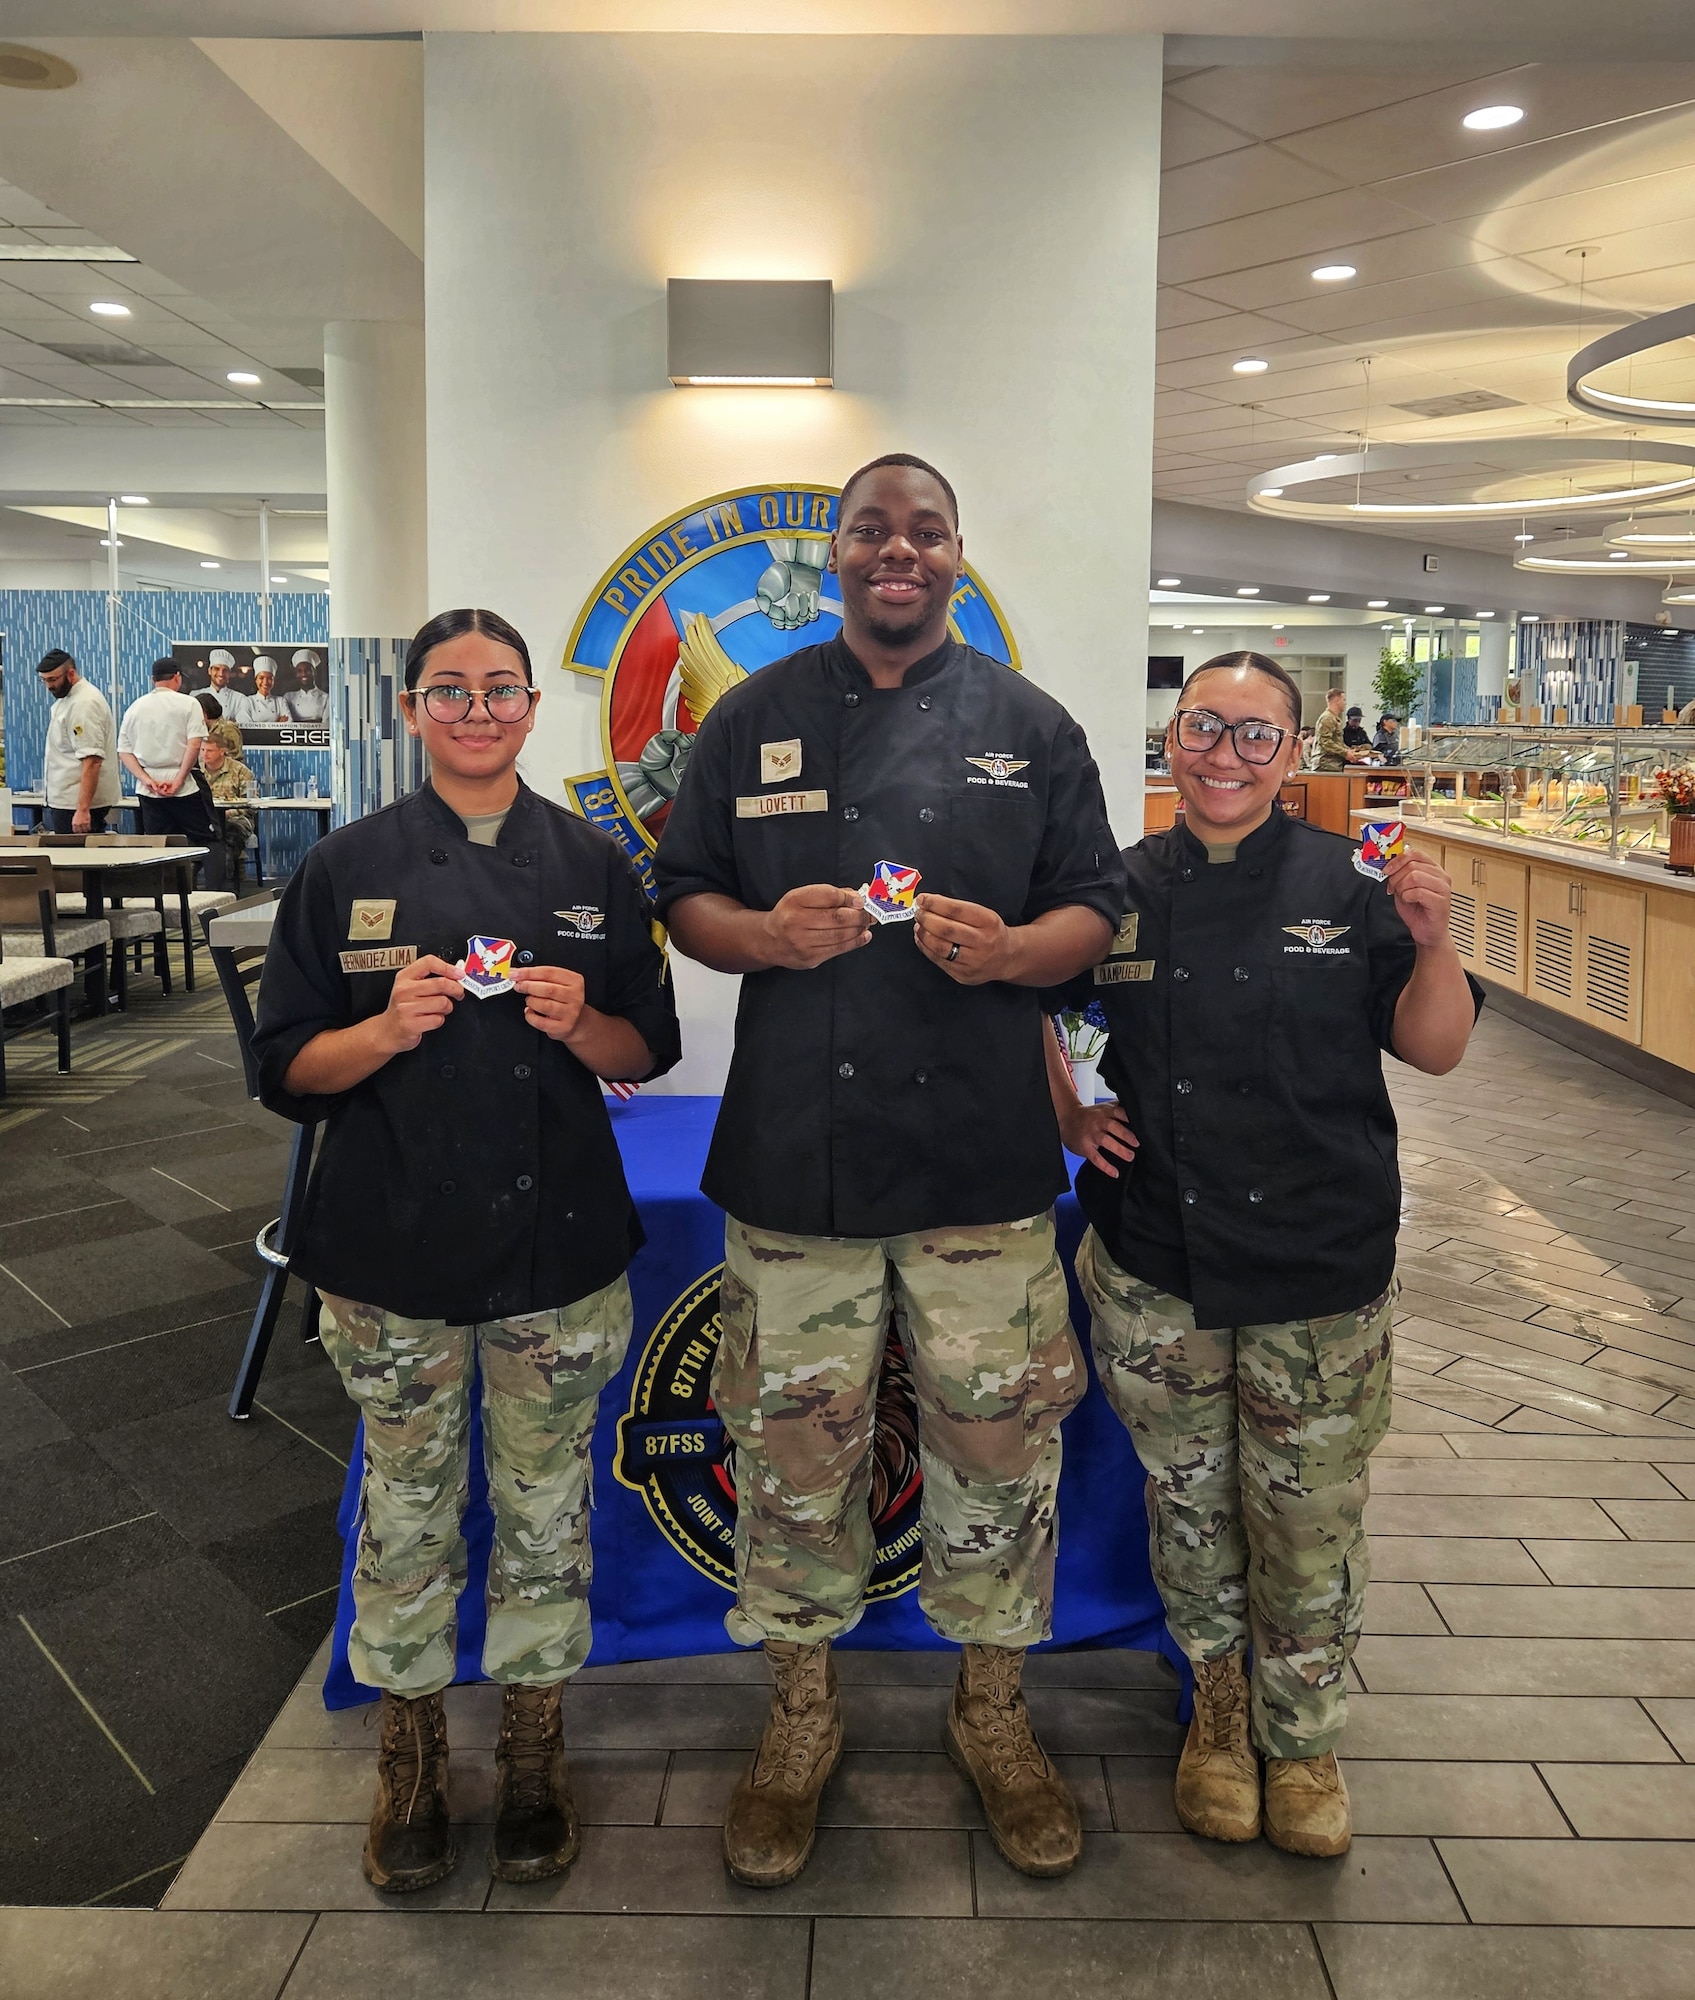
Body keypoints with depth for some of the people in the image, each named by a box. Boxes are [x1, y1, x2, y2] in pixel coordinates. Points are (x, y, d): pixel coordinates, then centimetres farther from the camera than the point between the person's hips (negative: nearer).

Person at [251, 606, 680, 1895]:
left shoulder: (592, 864, 3)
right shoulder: (350, 868, 0)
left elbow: (648, 1052, 5)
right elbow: (289, 1069, 0)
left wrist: (579, 1022, -16)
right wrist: (389, 1029, -19)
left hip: (558, 1244, 1)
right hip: (394, 1247, 0)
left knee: (544, 1502, 12)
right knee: (409, 1504, 12)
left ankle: (534, 1743, 32)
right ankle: (412, 1748, 34)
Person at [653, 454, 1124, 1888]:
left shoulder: (1029, 726, 8)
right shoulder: (754, 719, 9)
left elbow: (1095, 909, 8)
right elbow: (682, 898, 9)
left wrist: (1011, 949, -14)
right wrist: (763, 934, -12)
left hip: (985, 1153, 0)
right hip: (792, 1156, 0)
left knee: (1000, 1441, 7)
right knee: (795, 1445, 9)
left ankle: (993, 1711, 31)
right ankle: (803, 1710, 32)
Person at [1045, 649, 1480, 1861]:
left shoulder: (1348, 884, -2)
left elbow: (1433, 1049, -1)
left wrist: (1433, 941, -18)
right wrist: (1070, 1118, 0)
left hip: (1322, 1274, -1)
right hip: (1155, 1272, 1)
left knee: (1312, 1522, 8)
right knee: (1190, 1505, 15)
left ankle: (1302, 1738, 32)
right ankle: (1219, 1693, 40)